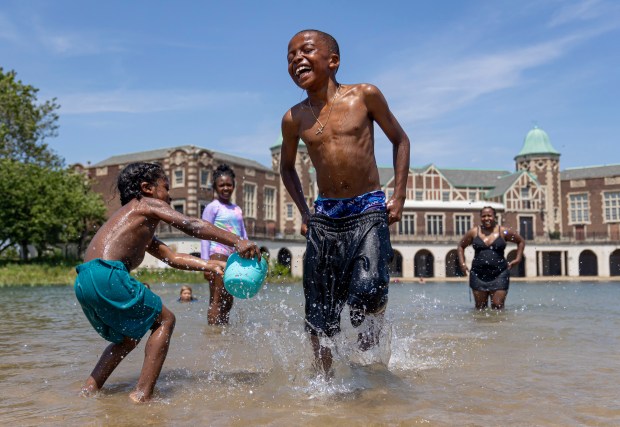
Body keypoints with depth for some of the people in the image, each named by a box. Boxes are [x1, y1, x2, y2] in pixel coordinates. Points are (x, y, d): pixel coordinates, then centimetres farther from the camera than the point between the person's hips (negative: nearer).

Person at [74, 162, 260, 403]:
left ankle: (89, 390, 22)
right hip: (107, 275, -9)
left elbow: (172, 258, 30)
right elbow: (191, 226, -4)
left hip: (83, 283, 9)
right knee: (164, 319, 3)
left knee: (128, 336, 25)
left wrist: (209, 265, 23)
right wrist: (237, 242, -7)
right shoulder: (147, 205, 7)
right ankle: (143, 394, -2)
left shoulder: (139, 229, 32)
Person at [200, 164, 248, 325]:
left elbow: (244, 236, 21)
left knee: (228, 300, 8)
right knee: (216, 299, -10)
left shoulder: (237, 209, 19)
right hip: (218, 254, -6)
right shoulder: (212, 207, 0)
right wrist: (205, 263, -12)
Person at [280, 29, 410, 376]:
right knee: (319, 317, 2)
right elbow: (287, 167, 22)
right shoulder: (294, 119, 5)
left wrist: (399, 197, 1)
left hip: (369, 210, -2)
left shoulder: (364, 96, -2)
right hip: (324, 217, 3)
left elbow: (400, 139, 9)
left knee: (367, 292, -24)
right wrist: (304, 213, 11)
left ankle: (372, 331, 11)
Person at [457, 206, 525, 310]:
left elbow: (521, 241, 14)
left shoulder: (503, 232, 2)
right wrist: (462, 263, 5)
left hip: (499, 275, -2)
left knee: (498, 307, -6)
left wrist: (518, 259, 4)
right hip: (478, 275, 2)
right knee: (480, 308, 7)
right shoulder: (473, 232, 5)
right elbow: (461, 246, 17)